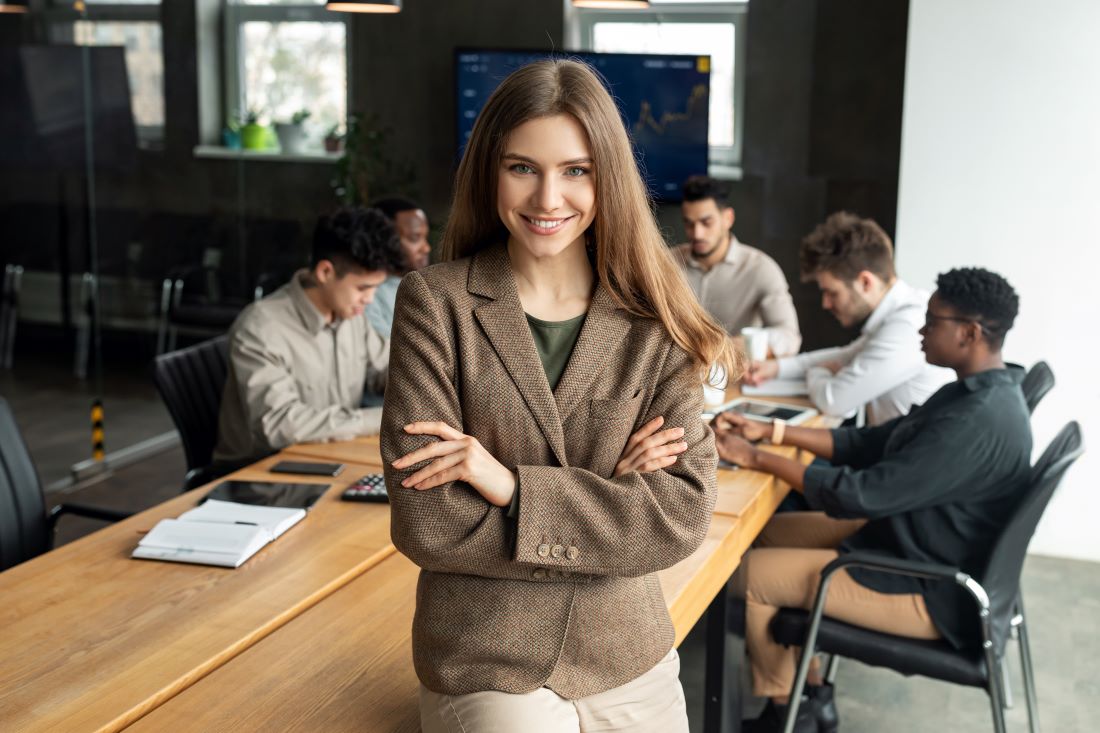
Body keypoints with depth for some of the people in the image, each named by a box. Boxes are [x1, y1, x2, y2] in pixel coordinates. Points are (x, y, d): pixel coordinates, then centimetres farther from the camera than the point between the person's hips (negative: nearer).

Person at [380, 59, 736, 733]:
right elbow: (425, 523, -16)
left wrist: (514, 486, -19)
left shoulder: (653, 322, -3)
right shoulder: (436, 303, -9)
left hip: (633, 665, 3)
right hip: (486, 673, -2)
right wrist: (613, 501, -14)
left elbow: (685, 513, -11)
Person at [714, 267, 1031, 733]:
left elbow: (861, 495, -29)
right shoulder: (976, 393, 3)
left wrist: (755, 459, -20)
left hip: (932, 593, -10)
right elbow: (871, 444, 8)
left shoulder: (976, 423, -30)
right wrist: (771, 431, 1)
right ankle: (810, 693, 21)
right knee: (773, 532, 13)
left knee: (754, 573, -4)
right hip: (914, 544, 10)